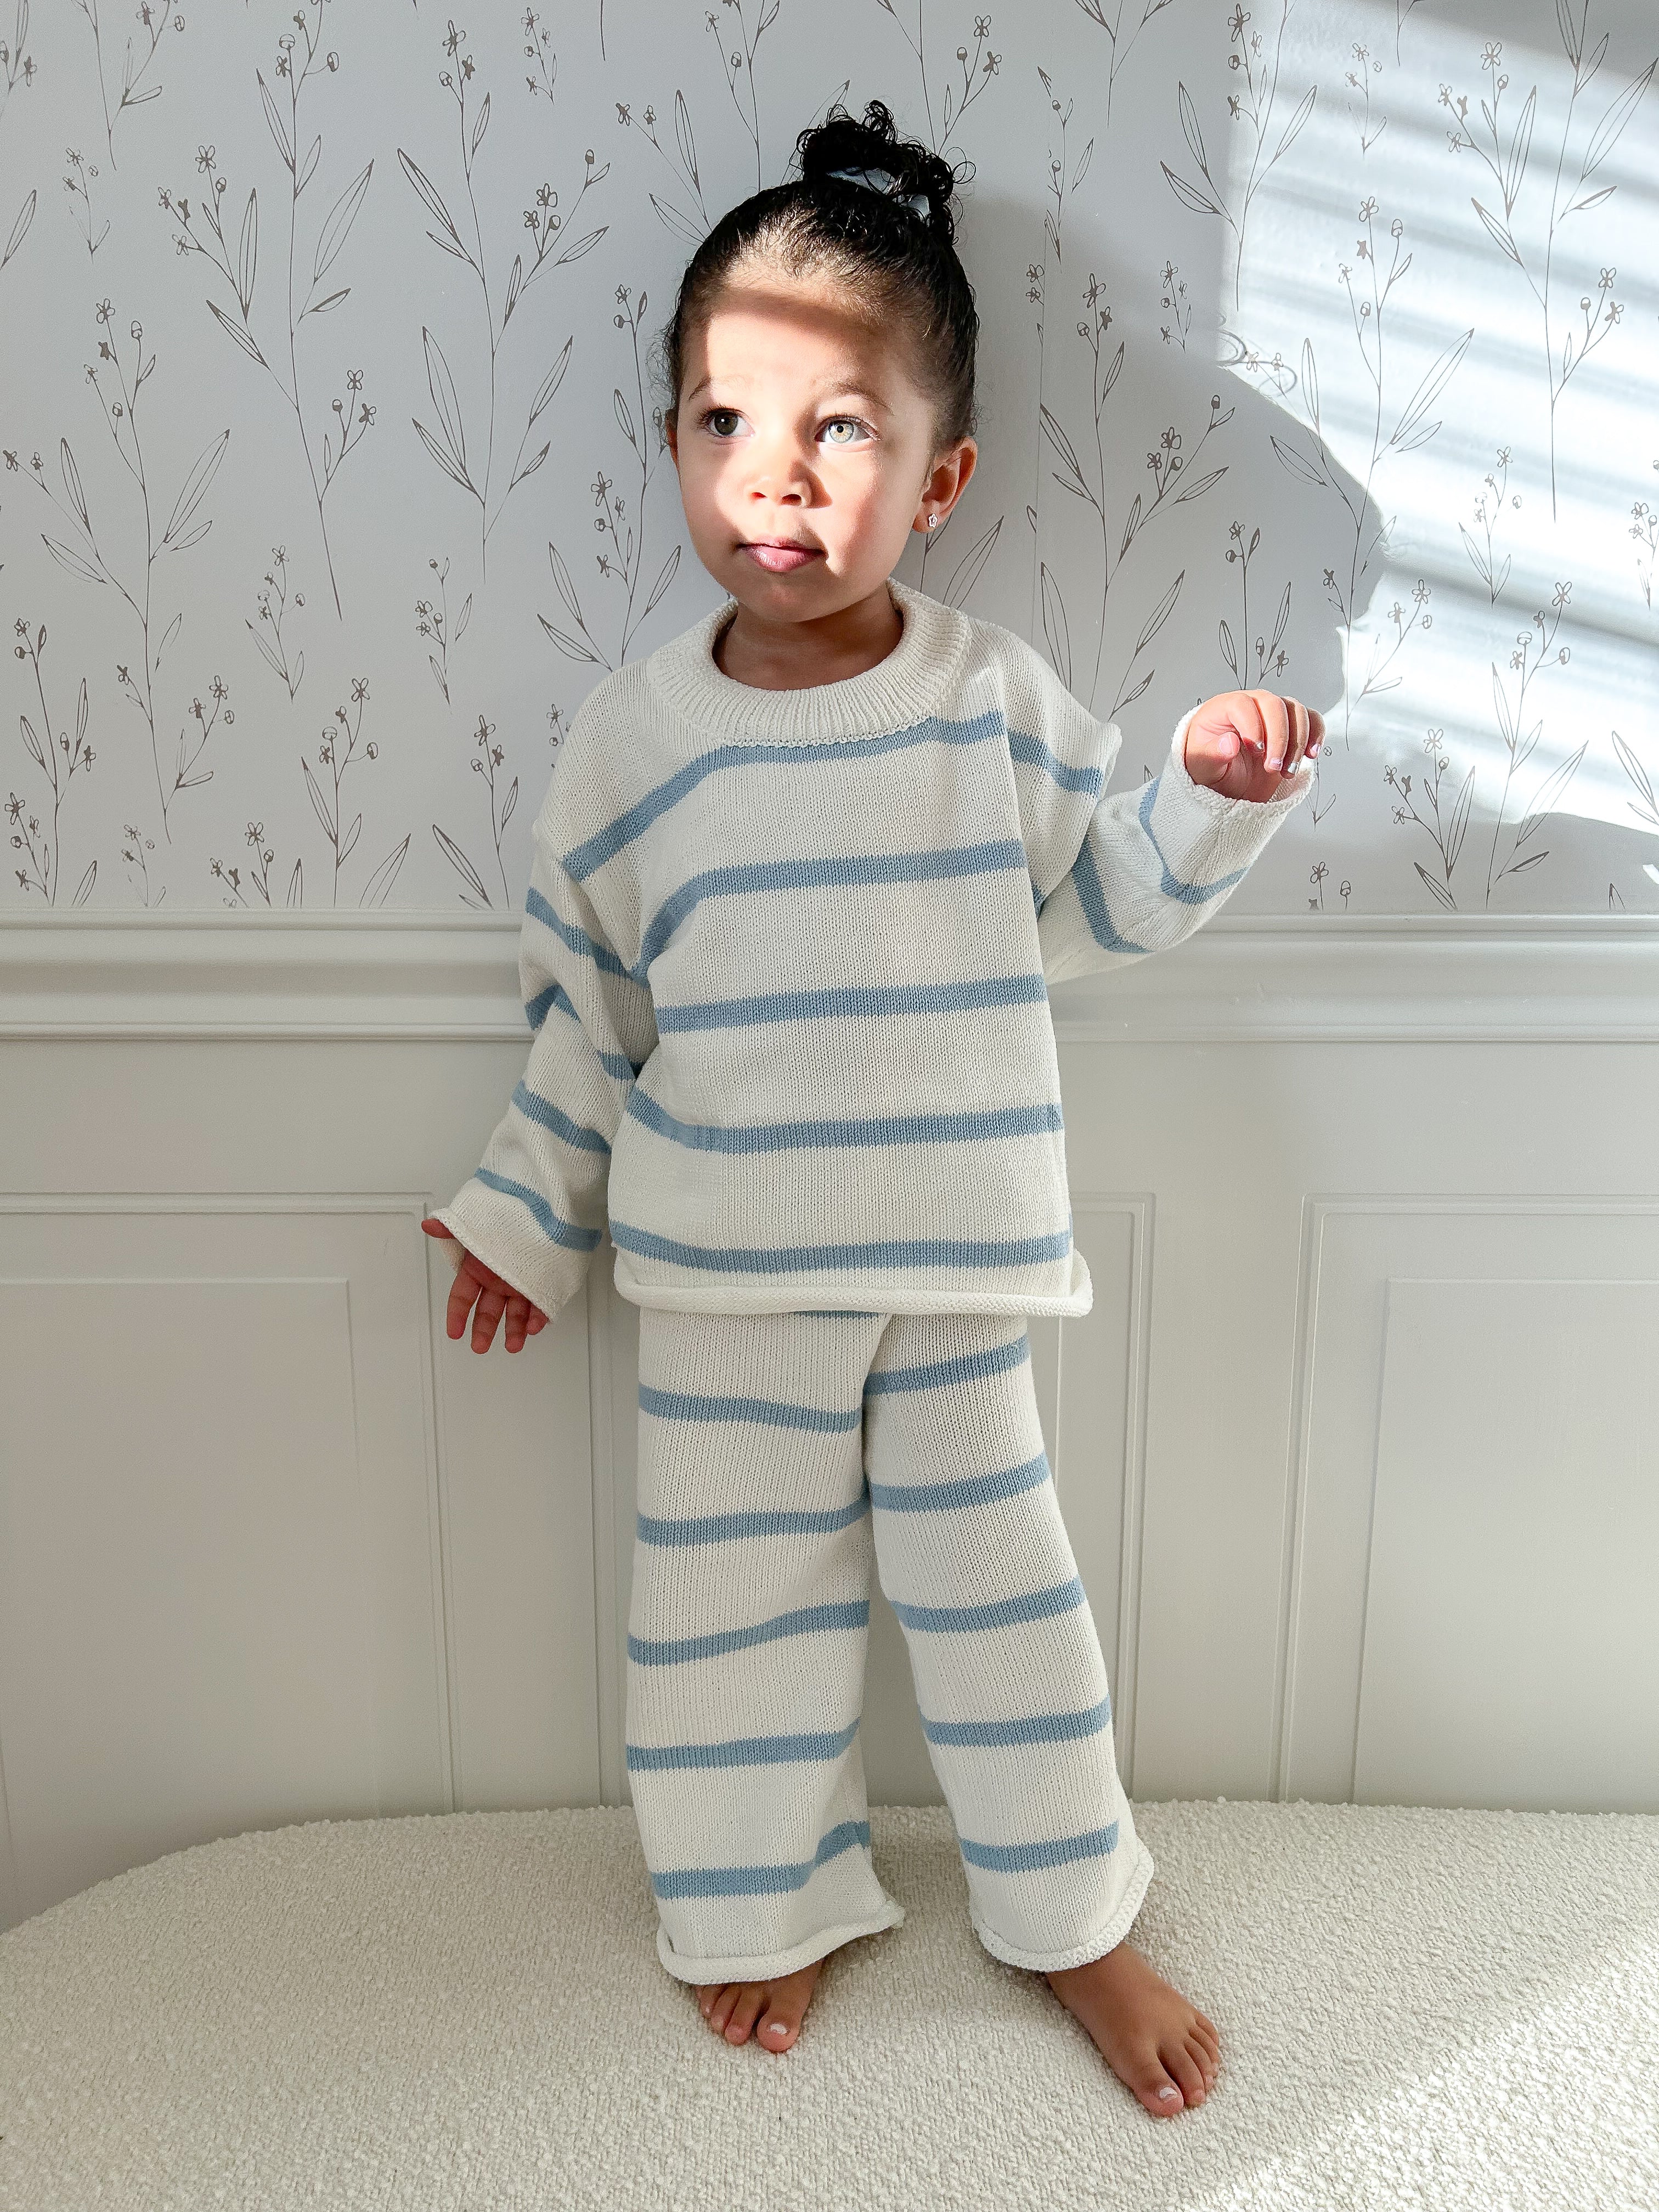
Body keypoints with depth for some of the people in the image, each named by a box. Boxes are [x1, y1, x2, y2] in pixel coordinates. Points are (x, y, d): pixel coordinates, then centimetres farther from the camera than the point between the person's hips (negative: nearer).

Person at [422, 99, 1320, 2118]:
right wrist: (525, 1209, 7)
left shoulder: (1000, 700, -4)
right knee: (736, 1590, 13)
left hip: (956, 1264, 0)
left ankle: (1071, 1914, 36)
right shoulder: (631, 737, -4)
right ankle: (770, 1898, 39)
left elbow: (1100, 903, 8)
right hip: (719, 1282, 0)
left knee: (993, 1577, 13)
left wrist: (1216, 796, -10)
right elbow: (584, 1008, 4)